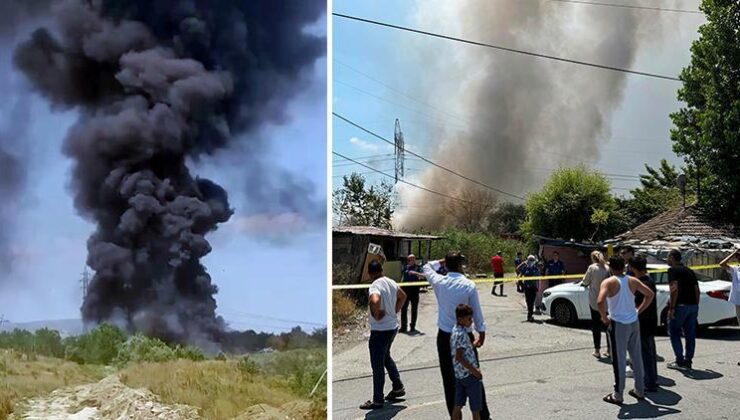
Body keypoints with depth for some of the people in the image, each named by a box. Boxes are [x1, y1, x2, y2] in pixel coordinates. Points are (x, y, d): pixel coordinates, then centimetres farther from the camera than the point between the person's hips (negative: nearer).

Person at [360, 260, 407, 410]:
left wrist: (376, 315, -22)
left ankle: (377, 400, 10)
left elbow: (375, 301, -41)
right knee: (386, 357, 27)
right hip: (393, 326, 9)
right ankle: (398, 387, 32)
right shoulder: (391, 282, 5)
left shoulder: (375, 286, -20)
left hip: (380, 330, -8)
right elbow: (403, 296, 23)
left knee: (377, 365, 2)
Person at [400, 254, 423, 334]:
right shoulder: (405, 267, 10)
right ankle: (403, 326, 15)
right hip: (405, 290, 4)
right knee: (403, 308, 6)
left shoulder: (418, 268, -3)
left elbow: (422, 277, -18)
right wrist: (401, 286, 14)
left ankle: (413, 327, 16)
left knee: (414, 309, 6)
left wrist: (416, 273, -33)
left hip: (414, 290, -3)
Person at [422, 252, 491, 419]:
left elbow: (427, 267, 18)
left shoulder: (439, 282, -4)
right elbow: (476, 312, -5)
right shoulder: (469, 285, -11)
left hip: (444, 337, 2)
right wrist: (482, 333, 6)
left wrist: (442, 261, 14)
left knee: (449, 378, 9)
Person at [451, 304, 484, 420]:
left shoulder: (455, 330, 6)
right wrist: (475, 371, -20)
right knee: (476, 409, 3)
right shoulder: (462, 334, -21)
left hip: (459, 375, 9)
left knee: (458, 406, 13)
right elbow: (459, 357, -24)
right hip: (470, 375, -9)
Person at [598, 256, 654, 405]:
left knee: (619, 360, 1)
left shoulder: (608, 282, -12)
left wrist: (604, 317, -11)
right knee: (637, 357, 16)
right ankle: (640, 390, 27)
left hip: (618, 324, -5)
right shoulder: (632, 281, 4)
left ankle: (618, 395, 8)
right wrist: (639, 311, 11)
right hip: (634, 323, 5)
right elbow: (650, 294, 8)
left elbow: (600, 302, -26)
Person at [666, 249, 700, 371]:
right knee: (690, 334, 10)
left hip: (681, 306, -7)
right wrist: (696, 307, 18)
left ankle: (680, 361, 0)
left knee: (674, 333, 3)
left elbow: (674, 289, -18)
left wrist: (671, 308, -16)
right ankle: (688, 361, 13)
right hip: (693, 306, 7)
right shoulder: (690, 271, 17)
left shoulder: (673, 270, -7)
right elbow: (697, 290, 15)